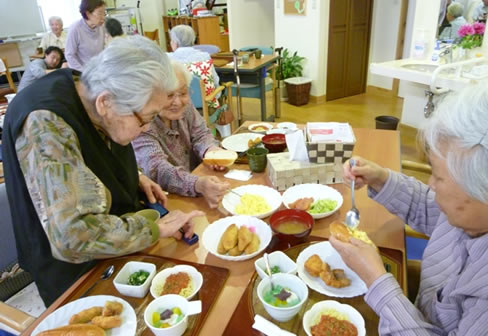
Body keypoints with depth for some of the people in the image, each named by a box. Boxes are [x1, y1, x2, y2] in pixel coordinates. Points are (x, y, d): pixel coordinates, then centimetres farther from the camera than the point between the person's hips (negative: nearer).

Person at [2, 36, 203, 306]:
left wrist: (136, 178, -5)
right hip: (76, 275, -6)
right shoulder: (46, 124, -33)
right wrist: (156, 229, -27)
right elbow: (74, 236, -38)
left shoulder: (88, 92, -8)